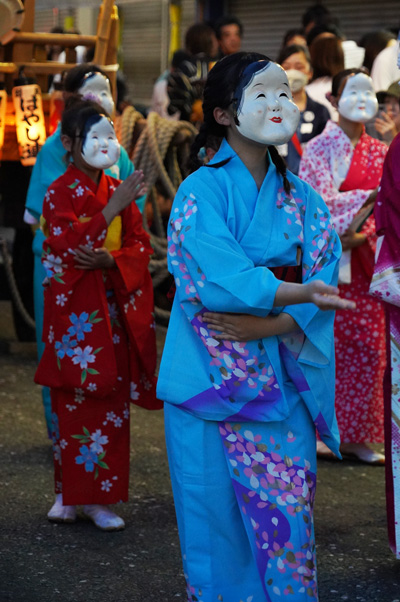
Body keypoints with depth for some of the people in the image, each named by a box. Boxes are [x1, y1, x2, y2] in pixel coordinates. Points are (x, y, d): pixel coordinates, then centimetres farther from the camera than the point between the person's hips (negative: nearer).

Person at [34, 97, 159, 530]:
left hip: (115, 309, 4)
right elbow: (67, 244, -19)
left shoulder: (119, 192, 10)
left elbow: (140, 245, 6)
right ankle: (68, 493, 10)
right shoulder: (60, 192, -4)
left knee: (111, 402, 3)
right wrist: (112, 209, -25)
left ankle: (99, 496, 9)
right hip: (74, 309, -4)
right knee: (73, 404, -2)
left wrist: (111, 260, -14)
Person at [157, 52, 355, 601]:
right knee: (218, 514, 3)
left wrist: (265, 325, -16)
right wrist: (301, 294, -17)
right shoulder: (202, 191, -7)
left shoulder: (301, 200, 8)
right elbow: (223, 281, -18)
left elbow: (323, 281, -2)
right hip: (213, 380, -4)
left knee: (287, 510, 4)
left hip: (282, 381, 4)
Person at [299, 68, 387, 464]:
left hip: (363, 260, 5)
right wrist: (371, 196, -23)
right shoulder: (320, 148, -1)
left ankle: (356, 435, 10)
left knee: (369, 347, 2)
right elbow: (320, 201, -13)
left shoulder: (379, 153, 13)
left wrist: (361, 235, -15)